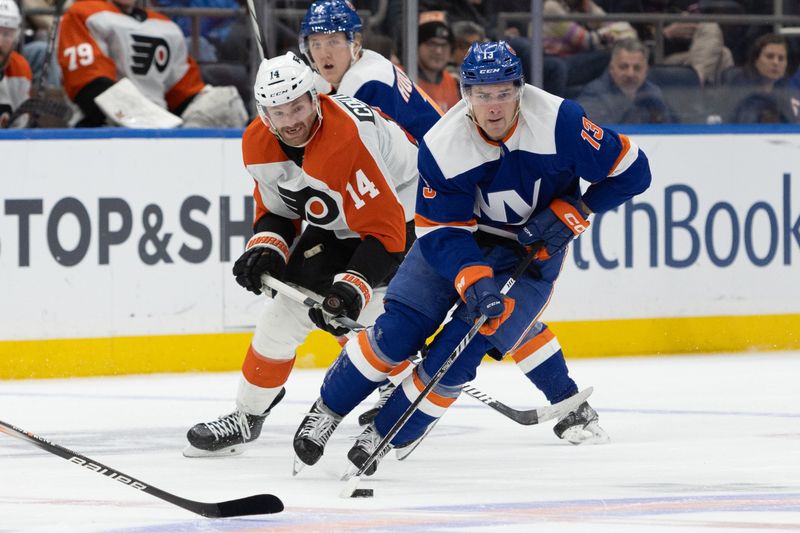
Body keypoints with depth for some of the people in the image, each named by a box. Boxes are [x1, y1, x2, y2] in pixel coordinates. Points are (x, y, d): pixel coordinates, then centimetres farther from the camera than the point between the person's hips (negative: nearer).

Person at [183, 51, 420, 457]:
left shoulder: (348, 139, -38)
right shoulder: (258, 143, -13)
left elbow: (385, 230, -36)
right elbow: (275, 207, 5)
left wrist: (351, 289, -43)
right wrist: (265, 249, -15)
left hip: (403, 211, -8)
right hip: (334, 224, 8)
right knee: (285, 307, 4)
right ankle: (247, 416, 19)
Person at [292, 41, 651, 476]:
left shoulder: (558, 122, -27)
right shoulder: (443, 146, -23)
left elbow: (631, 171, -17)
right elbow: (441, 232, -20)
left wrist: (571, 213, -21)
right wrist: (473, 280, -36)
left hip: (534, 248, -1)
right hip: (459, 233, 1)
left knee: (462, 345, -16)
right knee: (399, 329, -12)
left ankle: (387, 437, 2)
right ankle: (327, 411, 9)